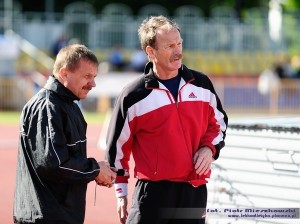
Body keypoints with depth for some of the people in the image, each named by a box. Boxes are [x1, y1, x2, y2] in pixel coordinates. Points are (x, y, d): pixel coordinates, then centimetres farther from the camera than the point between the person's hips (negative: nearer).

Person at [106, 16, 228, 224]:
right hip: (153, 193, -4)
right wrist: (121, 193, 5)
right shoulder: (134, 96, -6)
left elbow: (219, 122, 20)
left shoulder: (202, 84, 6)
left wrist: (209, 148, -1)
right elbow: (117, 146, 3)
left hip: (195, 191, 4)